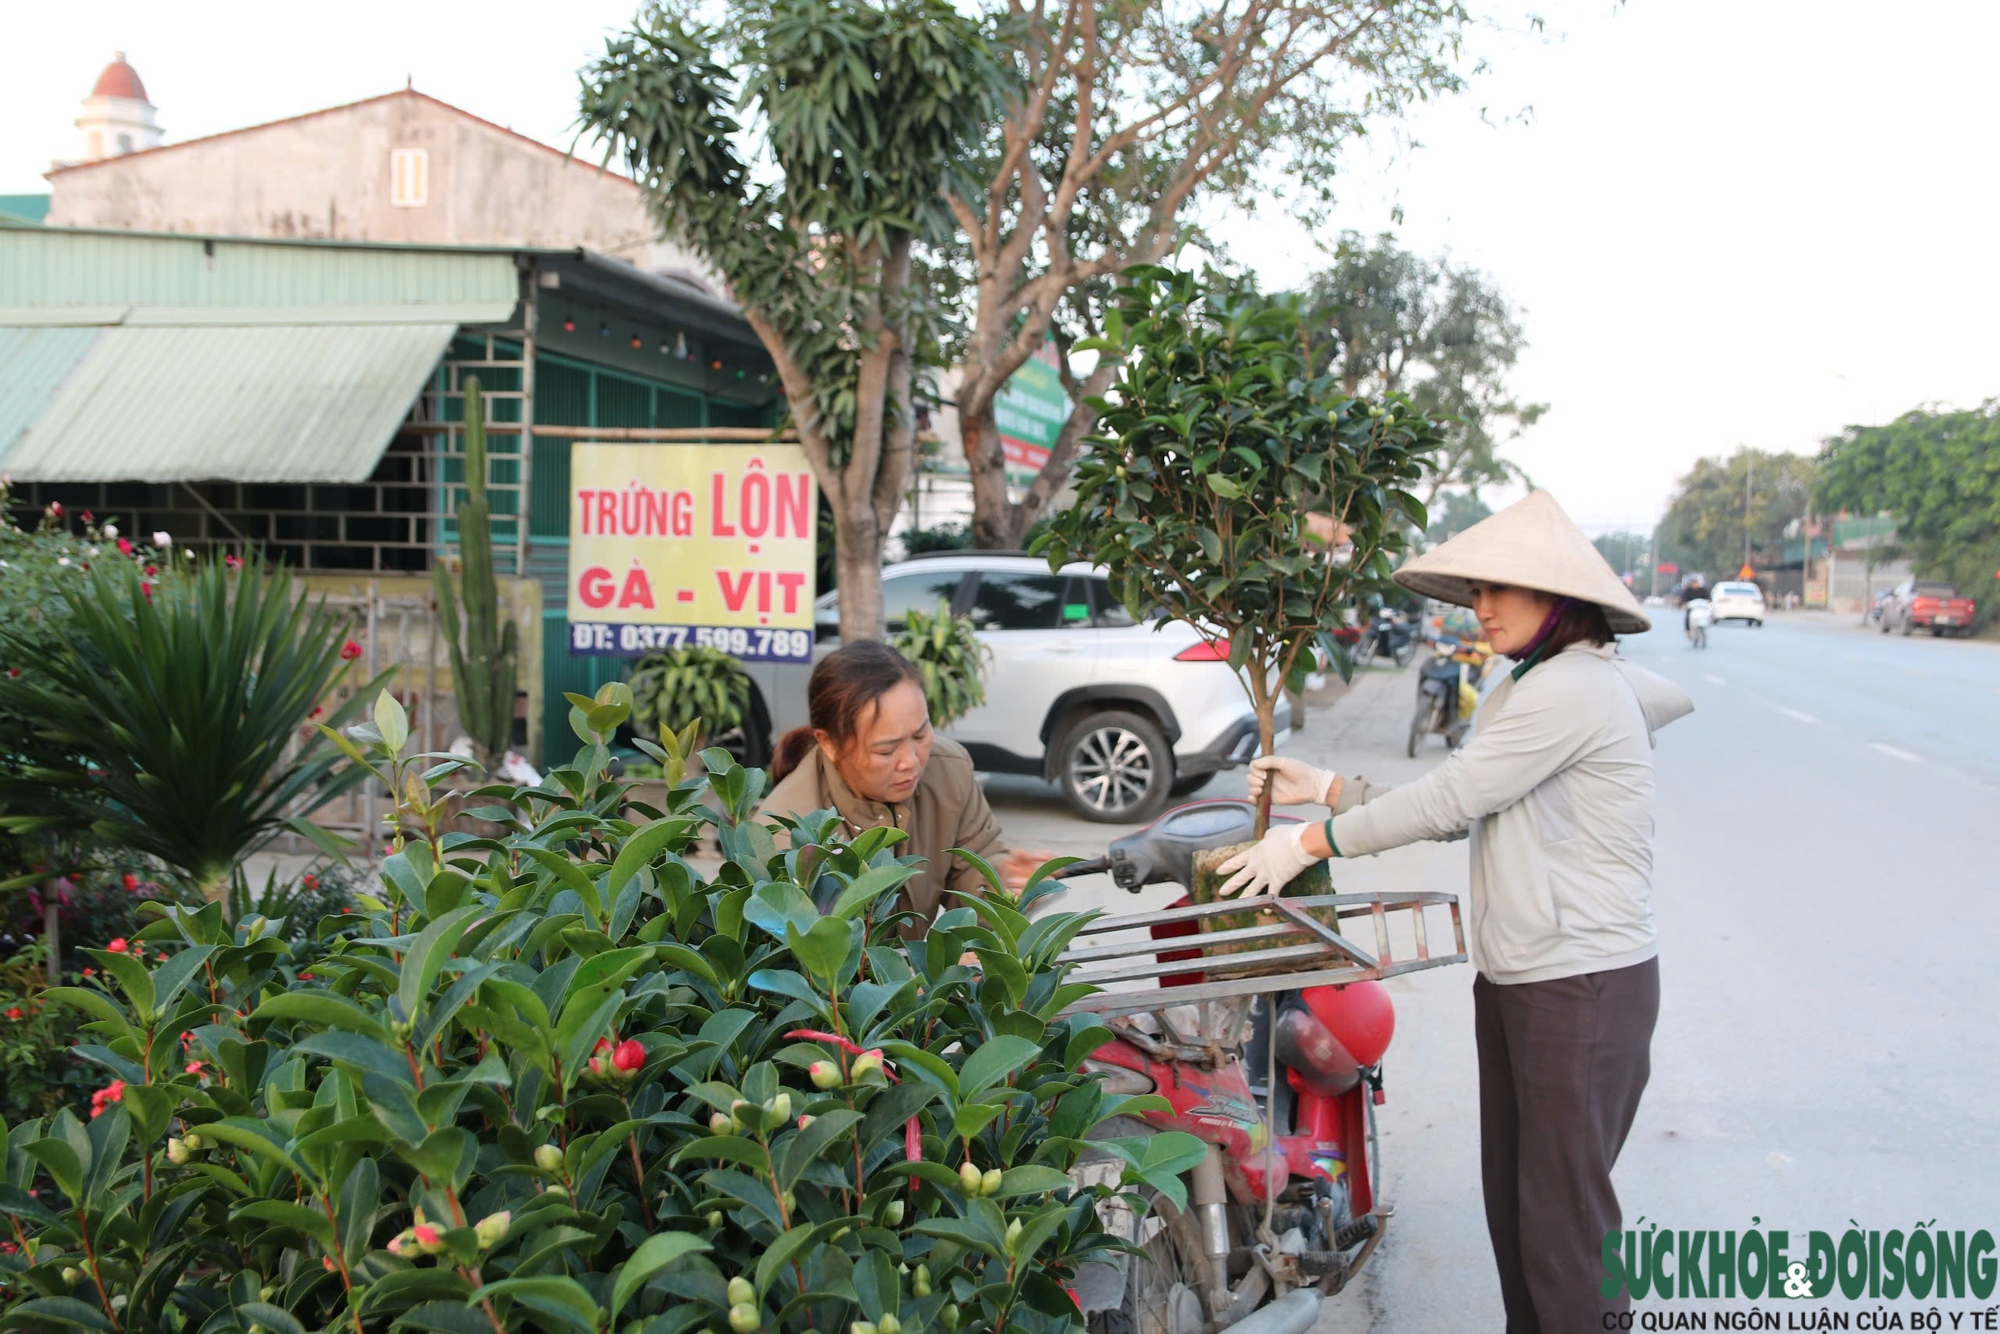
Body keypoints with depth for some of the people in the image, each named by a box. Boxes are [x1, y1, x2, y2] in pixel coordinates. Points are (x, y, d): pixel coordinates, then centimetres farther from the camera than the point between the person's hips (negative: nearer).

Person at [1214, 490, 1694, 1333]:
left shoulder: (1575, 687, -18)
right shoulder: (1526, 689, 15)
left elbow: (1447, 800, -20)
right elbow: (1452, 814, 12)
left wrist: (1309, 843, -14)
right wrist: (1326, 788, 5)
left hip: (1584, 985, -10)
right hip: (1514, 979, 10)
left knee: (1563, 1216, -1)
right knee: (1511, 1196, 16)